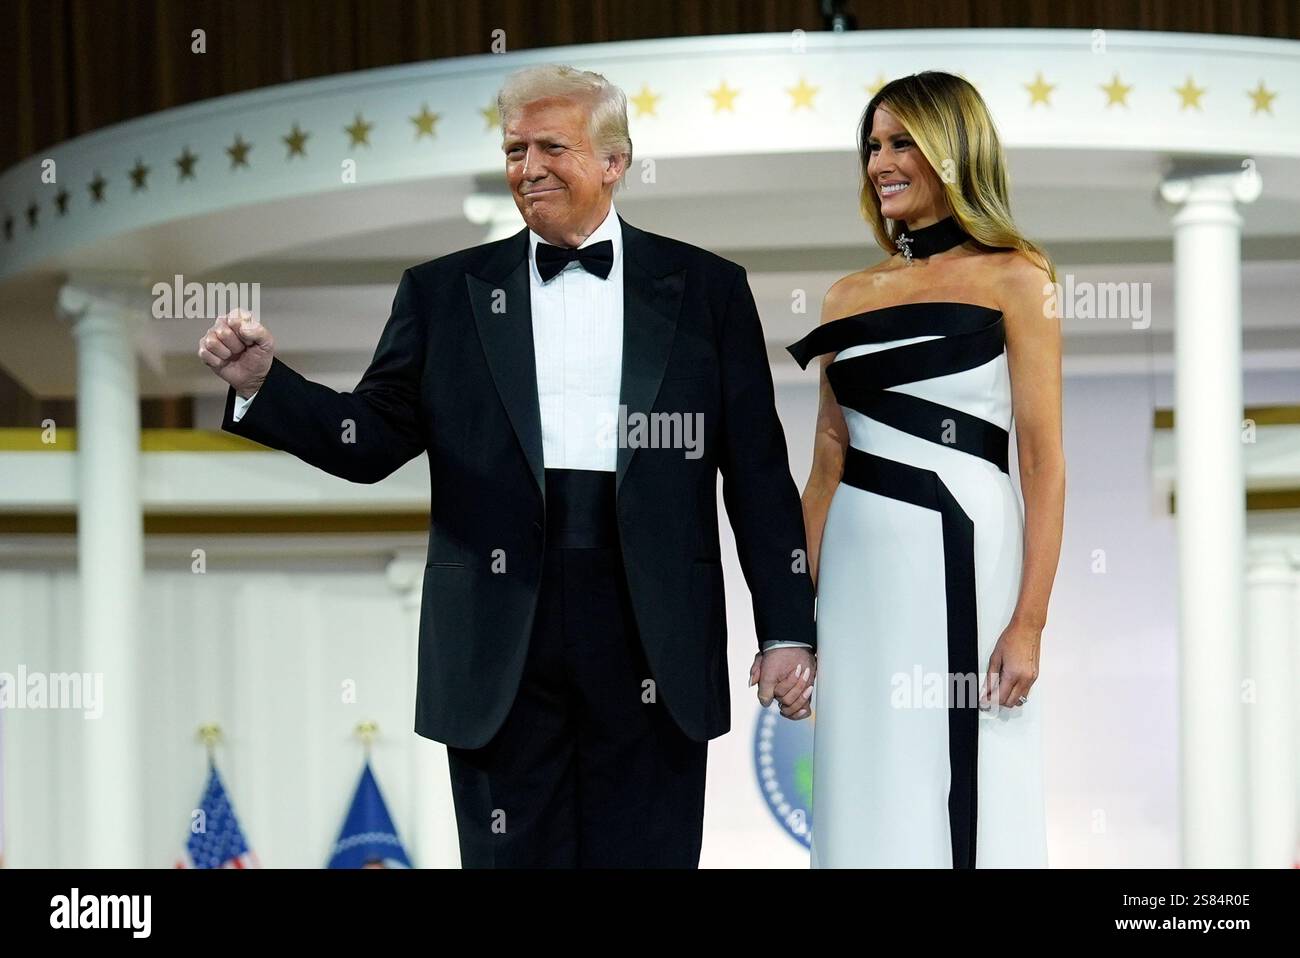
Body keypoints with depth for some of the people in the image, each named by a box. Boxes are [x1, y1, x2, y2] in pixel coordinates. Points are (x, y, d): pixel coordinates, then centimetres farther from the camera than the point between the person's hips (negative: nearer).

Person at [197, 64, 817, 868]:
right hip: (502, 652, 1)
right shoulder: (445, 294, 10)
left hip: (654, 646, -1)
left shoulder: (706, 290, 6)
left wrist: (788, 630, 2)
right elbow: (376, 438, 7)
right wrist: (264, 383, -10)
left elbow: (759, 471, 5)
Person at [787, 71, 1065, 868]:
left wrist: (1029, 622, -14)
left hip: (963, 554, -5)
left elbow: (1044, 460, -7)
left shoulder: (1013, 279, -1)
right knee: (869, 796, 7)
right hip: (860, 566, 5)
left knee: (967, 799, -1)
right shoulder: (851, 295, 13)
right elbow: (828, 463, 13)